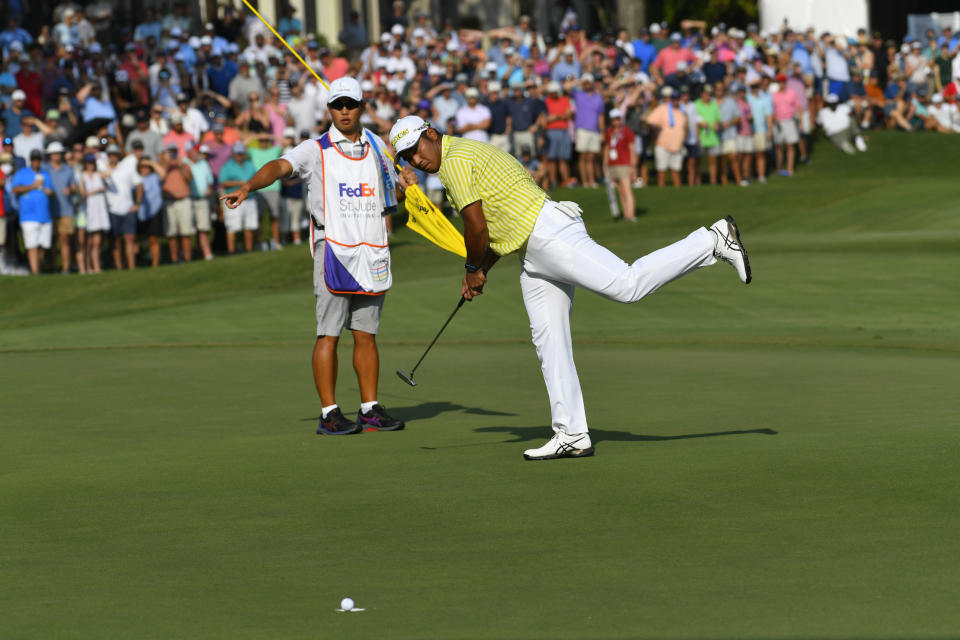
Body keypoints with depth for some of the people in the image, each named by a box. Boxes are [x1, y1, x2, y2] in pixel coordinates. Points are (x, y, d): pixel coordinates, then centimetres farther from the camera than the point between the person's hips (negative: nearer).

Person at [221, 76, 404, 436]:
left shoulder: (376, 146, 14)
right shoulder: (315, 150, -1)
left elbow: (390, 195, 30)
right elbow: (281, 166, -19)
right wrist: (249, 186, -36)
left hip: (373, 254, 4)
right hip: (333, 251, -4)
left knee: (366, 335, 7)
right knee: (329, 334, -6)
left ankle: (370, 409, 12)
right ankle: (329, 413, -4)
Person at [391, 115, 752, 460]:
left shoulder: (456, 160, -7)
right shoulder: (471, 154, 25)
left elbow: (476, 226, -12)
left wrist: (474, 268, 5)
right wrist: (480, 272, 21)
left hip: (548, 232, -11)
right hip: (533, 255, 11)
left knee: (627, 285, -22)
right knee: (548, 340, 8)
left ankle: (713, 241, -14)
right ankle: (571, 435, 9)